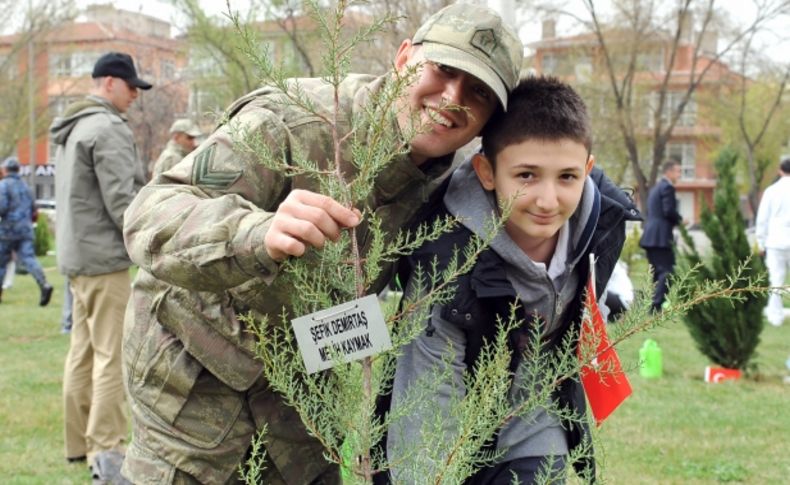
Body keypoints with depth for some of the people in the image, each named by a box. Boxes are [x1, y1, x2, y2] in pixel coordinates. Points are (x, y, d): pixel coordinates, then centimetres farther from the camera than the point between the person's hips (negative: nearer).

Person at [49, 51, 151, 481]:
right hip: (103, 256, -10)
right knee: (111, 353, -7)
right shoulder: (108, 129, -14)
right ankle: (107, 450, -6)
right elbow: (122, 201, -18)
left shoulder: (71, 129, 16)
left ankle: (80, 442, 21)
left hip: (75, 254, 10)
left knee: (83, 350, 13)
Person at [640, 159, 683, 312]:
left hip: (650, 236, 10)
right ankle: (656, 306, -16)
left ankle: (648, 305, 13)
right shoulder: (667, 187, -9)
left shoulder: (655, 188, 21)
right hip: (661, 237, -10)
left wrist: (675, 220, 17)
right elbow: (669, 211, -19)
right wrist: (680, 219, -1)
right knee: (666, 272, -9)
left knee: (656, 272, 13)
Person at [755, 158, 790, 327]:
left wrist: (761, 243, 9)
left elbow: (762, 219, 1)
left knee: (776, 280, 5)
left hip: (776, 242, 1)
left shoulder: (771, 191, 0)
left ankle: (776, 316, 5)